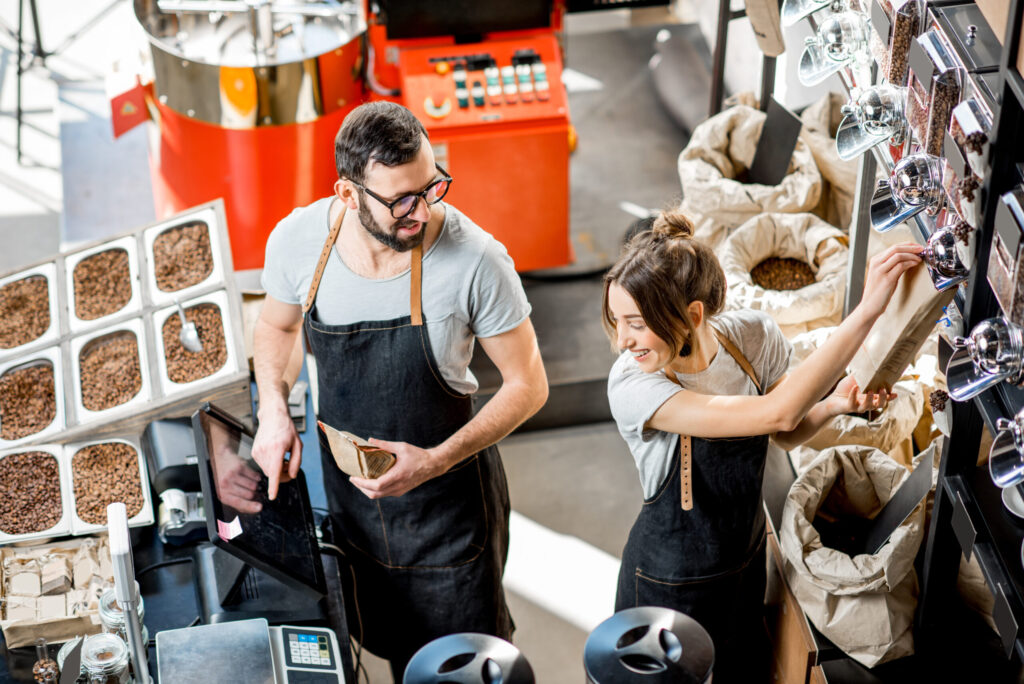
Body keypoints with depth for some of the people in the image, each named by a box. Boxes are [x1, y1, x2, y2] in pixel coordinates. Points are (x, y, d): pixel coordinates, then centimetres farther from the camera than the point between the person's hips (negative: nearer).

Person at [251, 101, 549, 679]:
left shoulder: (474, 259, -27)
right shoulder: (298, 239, -16)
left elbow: (527, 385, -15)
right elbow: (277, 326, 8)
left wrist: (435, 462, -25)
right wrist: (274, 410, -9)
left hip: (447, 496, -3)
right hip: (345, 486, 3)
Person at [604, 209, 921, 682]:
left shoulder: (753, 338, -17)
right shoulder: (631, 385, -32)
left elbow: (786, 433, 3)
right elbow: (776, 413, -41)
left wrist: (834, 406, -21)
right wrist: (868, 310, -43)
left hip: (746, 563, 5)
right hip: (672, 585, -4)